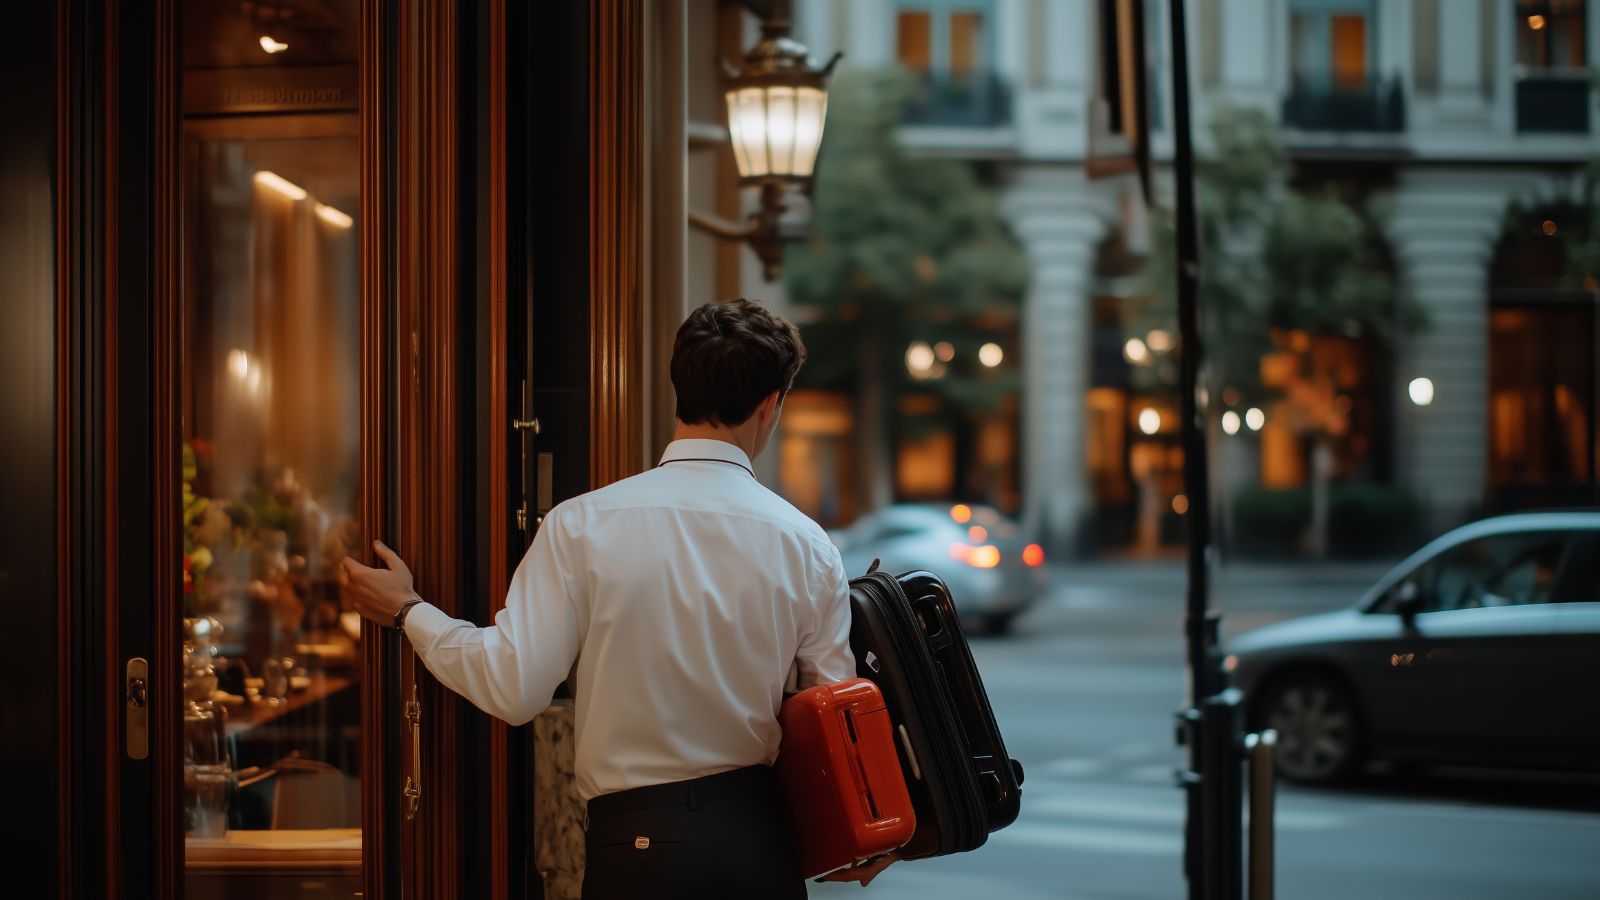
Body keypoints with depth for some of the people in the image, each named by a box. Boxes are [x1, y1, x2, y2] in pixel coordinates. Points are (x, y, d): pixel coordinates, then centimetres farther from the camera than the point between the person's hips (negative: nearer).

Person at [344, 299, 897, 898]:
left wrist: (408, 613, 5)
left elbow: (514, 688, -11)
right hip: (760, 841, 1)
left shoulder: (583, 524, -9)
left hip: (635, 840, -1)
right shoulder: (806, 545, -4)